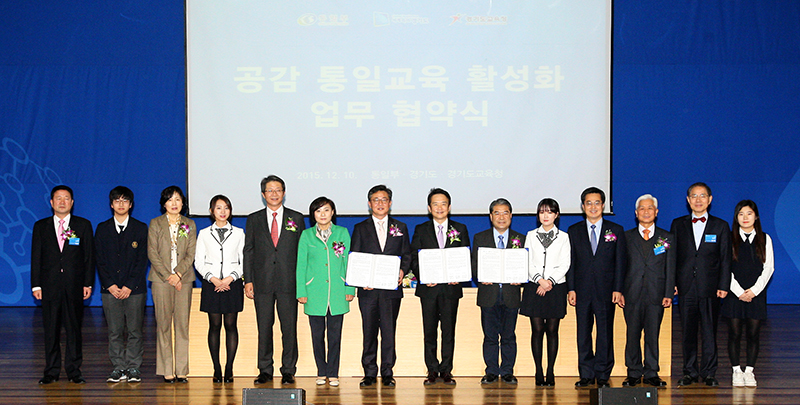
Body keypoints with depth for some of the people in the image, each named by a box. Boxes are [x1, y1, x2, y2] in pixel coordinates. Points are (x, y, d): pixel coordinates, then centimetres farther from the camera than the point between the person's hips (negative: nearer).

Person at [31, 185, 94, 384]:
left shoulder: (83, 225, 7)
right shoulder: (41, 226, 10)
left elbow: (89, 256, 6)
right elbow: (36, 257, 8)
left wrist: (88, 283, -1)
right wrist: (36, 285, 0)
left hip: (74, 285, -1)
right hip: (49, 285, 1)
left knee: (74, 328, 2)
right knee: (51, 329, 3)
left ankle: (73, 370, 9)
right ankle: (51, 371, 9)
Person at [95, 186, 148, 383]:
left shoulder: (140, 228, 5)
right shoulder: (102, 229, 9)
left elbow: (142, 260, 0)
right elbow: (100, 260, 5)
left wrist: (129, 286, -9)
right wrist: (110, 285, -6)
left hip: (134, 288, -1)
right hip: (110, 289, 1)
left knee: (135, 330, 0)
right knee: (114, 331, 2)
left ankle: (133, 368, 8)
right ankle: (119, 368, 9)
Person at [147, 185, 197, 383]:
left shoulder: (189, 225, 12)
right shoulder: (155, 224, 7)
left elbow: (191, 254, 5)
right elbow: (152, 253, 0)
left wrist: (178, 273, -10)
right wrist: (169, 275, -9)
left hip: (184, 278, 2)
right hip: (161, 278, -1)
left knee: (183, 324, -2)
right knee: (164, 324, -2)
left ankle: (181, 370, 1)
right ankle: (167, 370, 1)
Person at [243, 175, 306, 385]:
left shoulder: (296, 218, 8)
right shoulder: (253, 220, 9)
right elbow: (248, 251, 8)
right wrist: (248, 280, 0)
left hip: (289, 282, -1)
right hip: (262, 282, 1)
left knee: (289, 328, 0)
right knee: (264, 328, 4)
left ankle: (288, 371, 9)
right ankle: (265, 370, 13)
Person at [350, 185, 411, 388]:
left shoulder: (400, 228, 13)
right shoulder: (360, 228, 10)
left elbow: (407, 255, 12)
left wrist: (402, 270, -8)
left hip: (391, 288, 0)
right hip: (368, 289, 0)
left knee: (389, 331, -1)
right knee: (369, 332, 2)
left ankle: (387, 373, 6)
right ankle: (369, 373, 8)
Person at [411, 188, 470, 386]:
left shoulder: (460, 229, 10)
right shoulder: (421, 230, 9)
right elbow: (414, 258, 5)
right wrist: (423, 277, -11)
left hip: (451, 287, 0)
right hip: (428, 288, 0)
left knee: (449, 331, 1)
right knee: (429, 331, 2)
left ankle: (446, 370, 8)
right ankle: (432, 371, 9)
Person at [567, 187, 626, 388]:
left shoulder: (616, 231, 6)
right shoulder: (574, 231, 8)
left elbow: (620, 262, 4)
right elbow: (570, 263, 7)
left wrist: (618, 289, -4)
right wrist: (571, 289, -2)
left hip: (606, 290, -1)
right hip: (582, 290, 1)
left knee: (605, 333, 2)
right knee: (583, 333, 3)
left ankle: (603, 375, 10)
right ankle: (586, 375, 11)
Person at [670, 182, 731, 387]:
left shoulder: (720, 226, 7)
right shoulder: (678, 224, 10)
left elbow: (725, 259, 5)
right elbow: (672, 256, 9)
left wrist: (723, 285, -3)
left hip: (710, 288, -1)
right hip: (685, 287, 1)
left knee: (709, 332, 1)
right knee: (688, 332, 5)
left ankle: (709, 373, 9)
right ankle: (690, 372, 14)